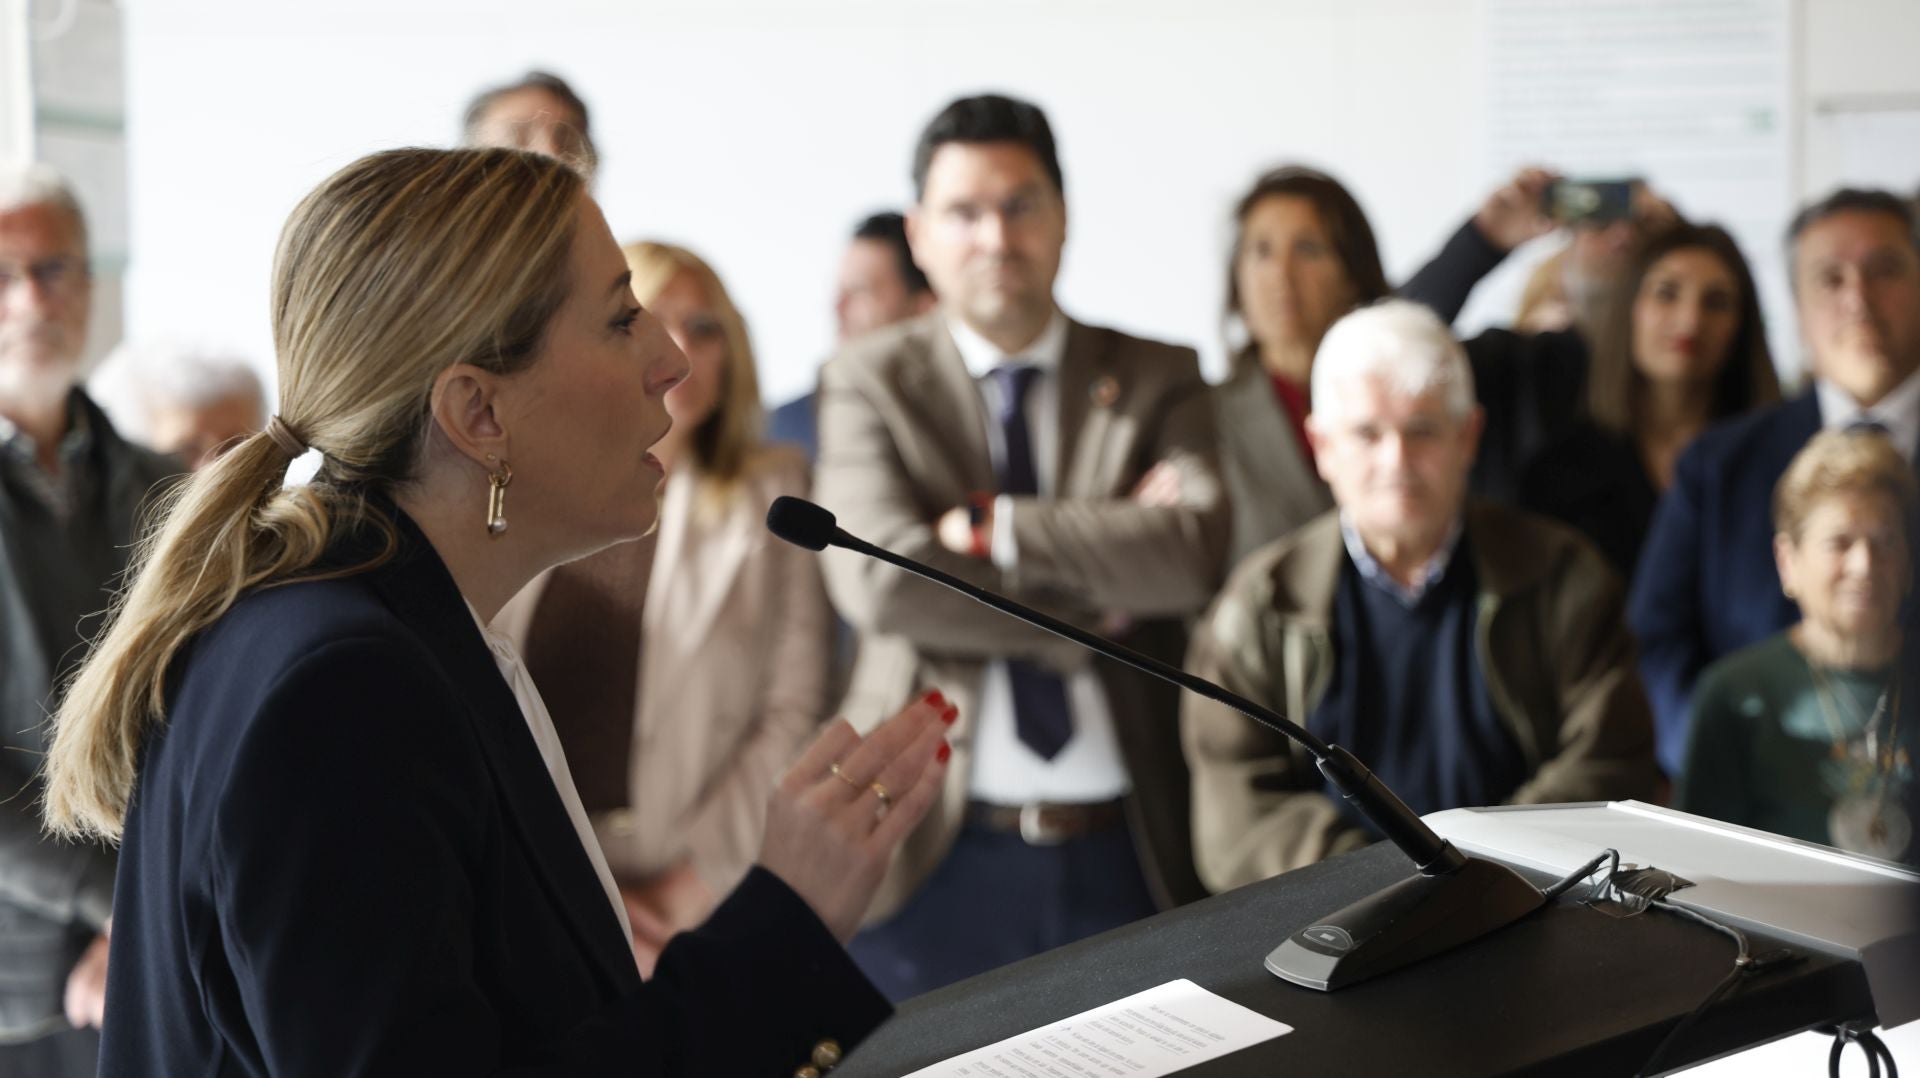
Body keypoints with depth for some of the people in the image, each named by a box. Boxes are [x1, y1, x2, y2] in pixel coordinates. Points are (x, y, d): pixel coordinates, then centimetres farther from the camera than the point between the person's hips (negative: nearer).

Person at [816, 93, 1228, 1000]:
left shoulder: (1158, 380, 7)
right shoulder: (867, 382, 2)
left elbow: (1194, 551, -12)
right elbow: (879, 580, -14)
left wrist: (990, 528, -12)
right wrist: (1096, 615, -12)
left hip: (1126, 856, 2)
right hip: (935, 856, -1)